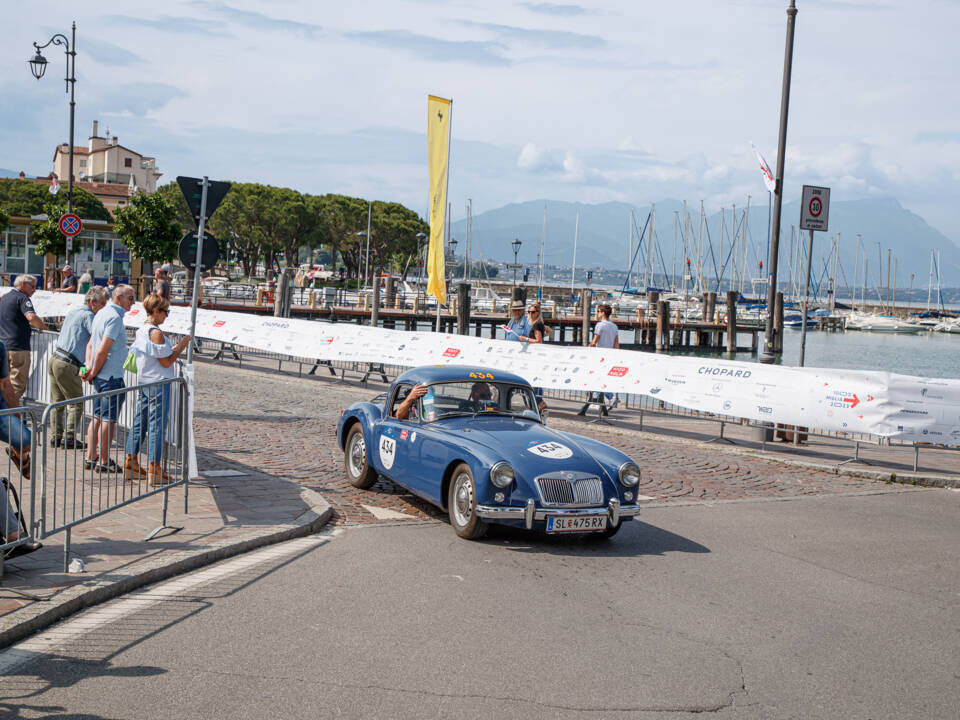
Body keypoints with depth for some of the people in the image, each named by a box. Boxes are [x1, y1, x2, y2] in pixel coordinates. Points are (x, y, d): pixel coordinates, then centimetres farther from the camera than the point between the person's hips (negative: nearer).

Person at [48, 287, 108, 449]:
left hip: (54, 359, 9)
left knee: (57, 402, 13)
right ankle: (69, 438, -1)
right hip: (67, 365, -9)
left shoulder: (72, 312, 16)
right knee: (76, 403, 0)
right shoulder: (88, 316, -11)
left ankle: (55, 437, 15)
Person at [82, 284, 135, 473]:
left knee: (98, 417, 14)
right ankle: (104, 462, 0)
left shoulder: (102, 313, 14)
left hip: (99, 377, 10)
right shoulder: (114, 317, -17)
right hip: (111, 376, -10)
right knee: (109, 419, -4)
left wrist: (89, 365, 5)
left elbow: (91, 343, 15)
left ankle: (90, 458, 19)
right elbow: (103, 350, -21)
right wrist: (94, 372, -10)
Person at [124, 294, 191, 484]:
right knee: (157, 424, -3)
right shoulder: (156, 333, -17)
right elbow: (166, 362, -16)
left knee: (139, 422, 13)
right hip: (159, 383, -9)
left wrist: (173, 349, 16)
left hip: (143, 382, 9)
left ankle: (130, 464, 18)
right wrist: (181, 347, -6)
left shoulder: (141, 331, 10)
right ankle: (154, 470, 0)